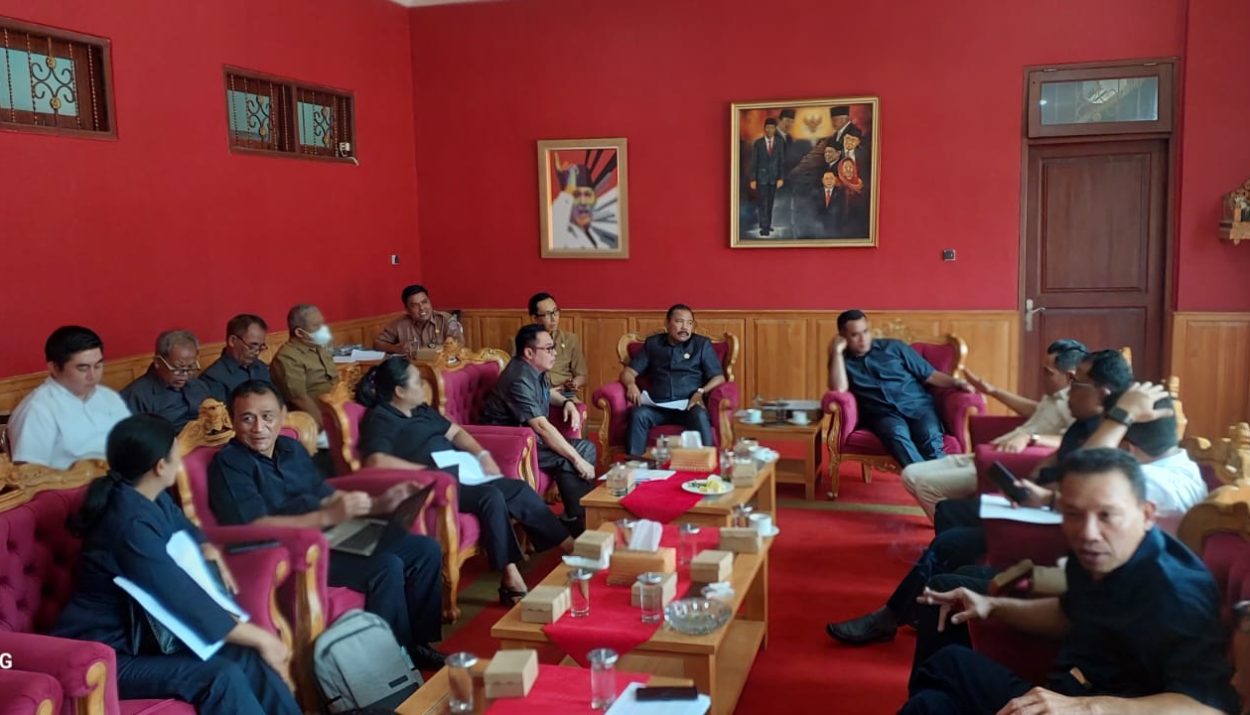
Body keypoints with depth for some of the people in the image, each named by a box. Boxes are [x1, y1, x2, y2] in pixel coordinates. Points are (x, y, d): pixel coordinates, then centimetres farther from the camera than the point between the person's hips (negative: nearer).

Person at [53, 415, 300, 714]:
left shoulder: (152, 499, 2)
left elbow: (183, 528, 24)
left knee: (247, 658, -10)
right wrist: (261, 638, -21)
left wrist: (207, 549, 0)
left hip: (142, 633, 9)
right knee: (221, 677, -27)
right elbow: (185, 599, -28)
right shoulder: (130, 524, -27)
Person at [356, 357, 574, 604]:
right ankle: (510, 578, -27)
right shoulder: (379, 419, -9)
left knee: (519, 488, -4)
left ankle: (566, 544, 3)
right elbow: (376, 461, -25)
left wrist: (482, 454, 4)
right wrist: (424, 470, -22)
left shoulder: (421, 409, 18)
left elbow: (455, 432, 22)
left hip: (461, 474, 9)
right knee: (491, 497, -30)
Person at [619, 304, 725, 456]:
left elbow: (718, 378, 6)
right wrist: (631, 384, -9)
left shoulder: (702, 344, 13)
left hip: (689, 405, -1)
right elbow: (628, 372, 15)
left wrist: (701, 392, -15)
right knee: (638, 414, -31)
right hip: (657, 406, 1)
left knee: (700, 416, -35)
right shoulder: (652, 343, 18)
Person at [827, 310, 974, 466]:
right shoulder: (843, 361, 15)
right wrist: (837, 351, -2)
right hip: (883, 414, -2)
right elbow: (839, 389, -7)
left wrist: (957, 383, -3)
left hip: (918, 406, 2)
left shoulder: (893, 346, 17)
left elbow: (930, 375, 14)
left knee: (930, 437, -32)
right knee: (896, 435, -37)